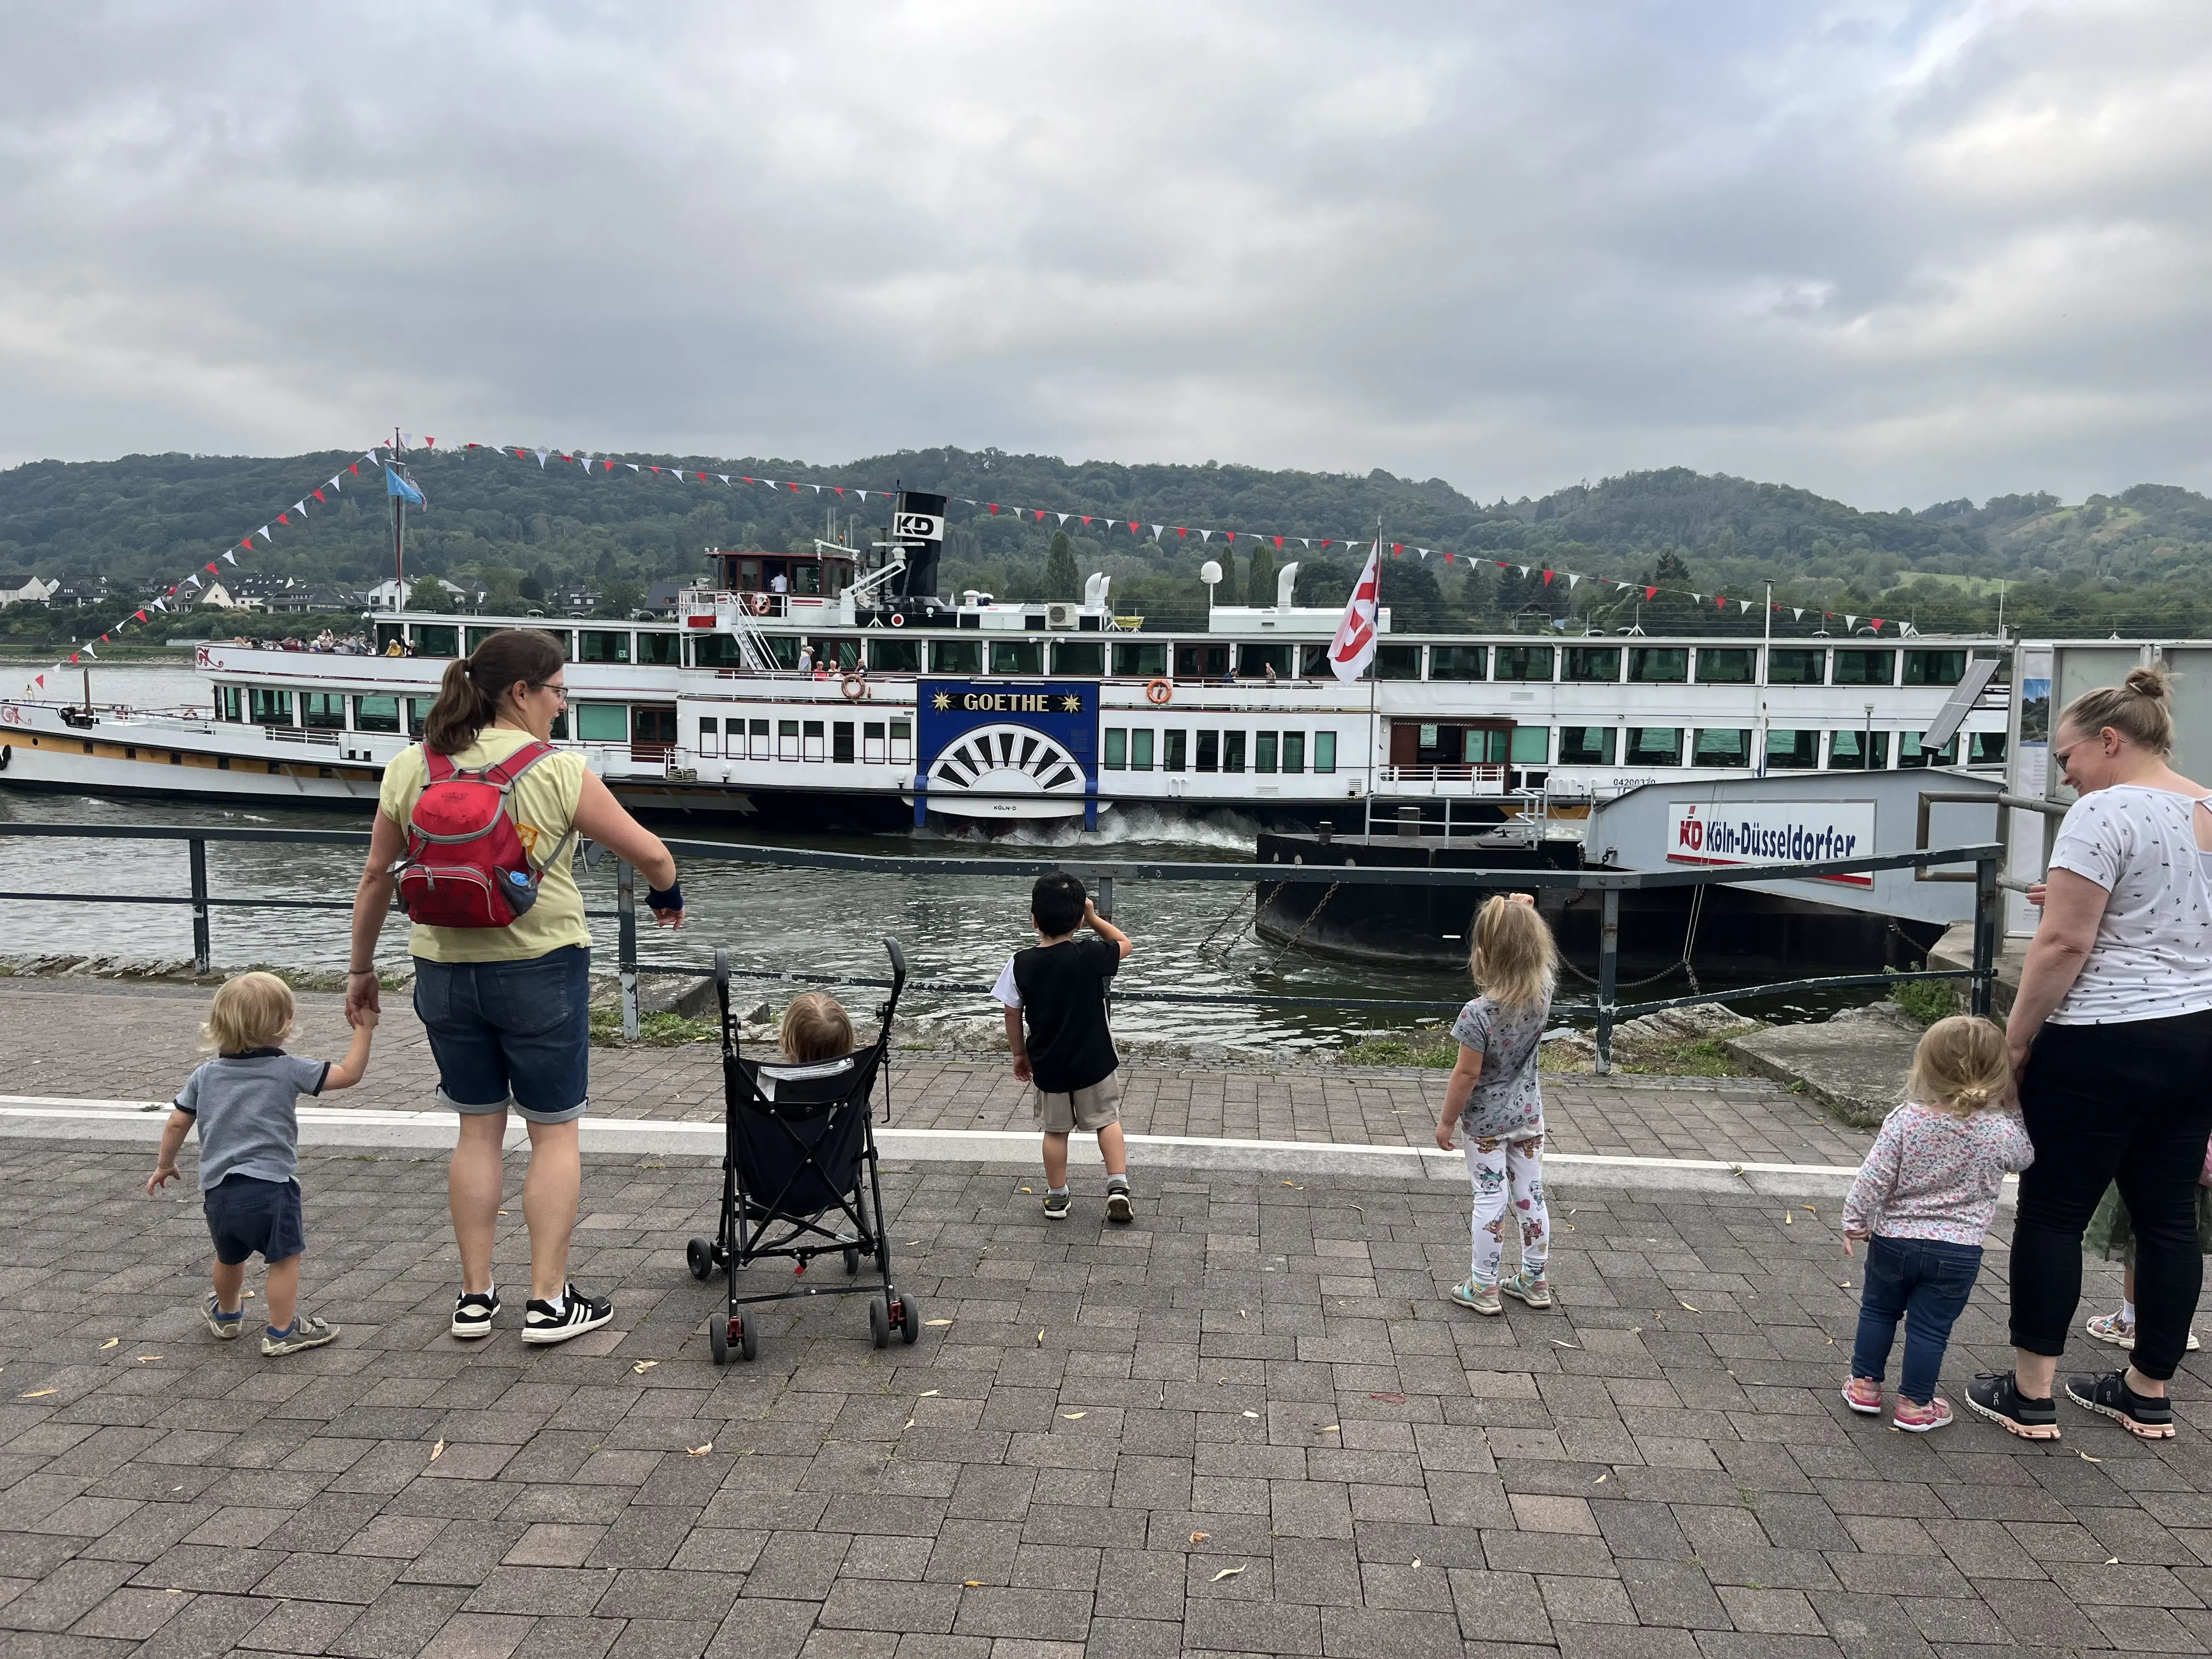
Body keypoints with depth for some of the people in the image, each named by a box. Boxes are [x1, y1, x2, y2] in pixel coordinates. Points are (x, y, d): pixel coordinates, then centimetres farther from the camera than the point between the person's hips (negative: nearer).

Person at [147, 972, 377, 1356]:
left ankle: (226, 1315, 48)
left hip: (217, 1191, 6)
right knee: (285, 1258, 7)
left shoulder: (204, 1076, 6)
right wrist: (364, 1029, 2)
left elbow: (177, 1124, 12)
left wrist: (164, 1164, 28)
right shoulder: (288, 1069, -8)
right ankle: (281, 1332, 10)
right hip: (270, 1187, -6)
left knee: (230, 1257, 27)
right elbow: (349, 1073, -6)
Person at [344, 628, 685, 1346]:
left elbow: (376, 877, 7)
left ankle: (475, 1297, 22)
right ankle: (549, 1302, 11)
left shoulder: (410, 769, 0)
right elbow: (651, 854, -7)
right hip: (540, 970, -4)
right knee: (555, 1131, 8)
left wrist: (361, 968, 19)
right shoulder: (557, 771, -12)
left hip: (444, 972, 4)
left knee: (478, 1130, 16)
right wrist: (668, 898, 15)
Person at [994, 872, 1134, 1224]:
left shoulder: (1020, 964, -12)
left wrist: (1020, 1054, 12)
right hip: (1094, 1061, -1)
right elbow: (1125, 944, 3)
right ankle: (1118, 1186, 8)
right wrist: (1093, 918, 6)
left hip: (1047, 1065, 2)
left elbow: (1013, 1015, -2)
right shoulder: (1091, 956, -17)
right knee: (1107, 1120, 18)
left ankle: (1057, 1198, 28)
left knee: (1055, 1130, 18)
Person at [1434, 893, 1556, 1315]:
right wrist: (1525, 915, -6)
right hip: (1529, 1115, 5)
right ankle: (1534, 1280, 30)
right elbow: (1538, 952, 9)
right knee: (1531, 1196, 15)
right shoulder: (1543, 990, -13)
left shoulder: (1478, 1013, -27)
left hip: (1486, 1122, -5)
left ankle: (1483, 1288, 16)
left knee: (1490, 1201, 5)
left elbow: (1467, 1073, -21)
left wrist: (1446, 1121, -9)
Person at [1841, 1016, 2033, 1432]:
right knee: (1930, 1328, 11)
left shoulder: (1904, 1121, -16)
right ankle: (1915, 1404, 20)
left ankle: (1865, 1384, 29)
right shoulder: (2002, 1132, -14)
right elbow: (2024, 1158, 10)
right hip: (1957, 1253, 0)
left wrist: (1855, 1221, 1)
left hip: (1893, 1241, 0)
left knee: (1878, 1311, 20)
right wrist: (2013, 1115, 17)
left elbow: (1874, 1177, -12)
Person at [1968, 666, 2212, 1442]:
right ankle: (2148, 1393, 24)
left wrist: (2015, 1039, -12)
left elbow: (2063, 944, -19)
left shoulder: (2104, 812, -15)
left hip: (2105, 1043, -8)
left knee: (2052, 1212, 1)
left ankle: (2030, 1395, 6)